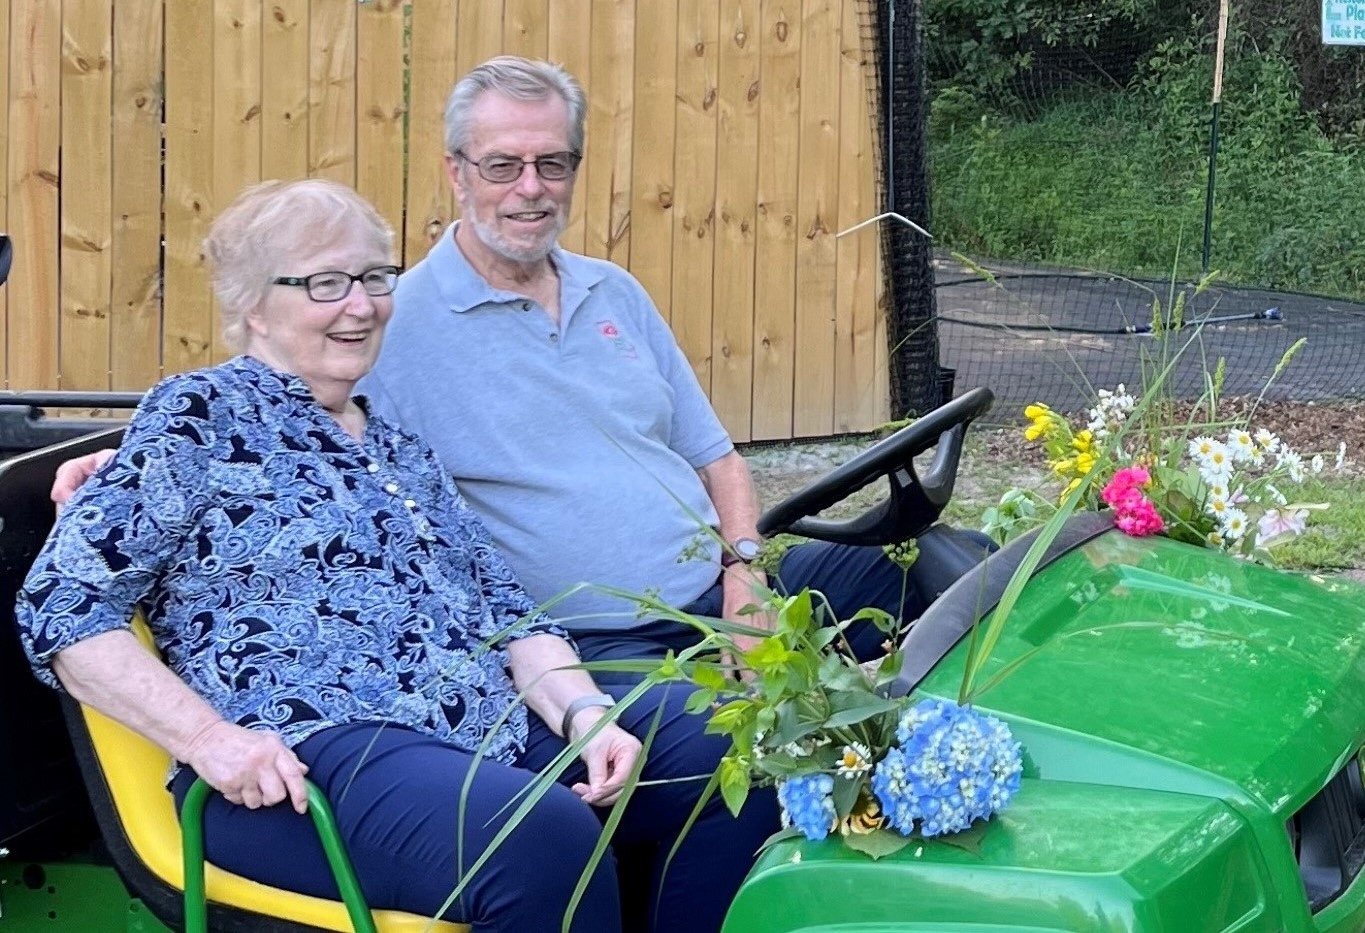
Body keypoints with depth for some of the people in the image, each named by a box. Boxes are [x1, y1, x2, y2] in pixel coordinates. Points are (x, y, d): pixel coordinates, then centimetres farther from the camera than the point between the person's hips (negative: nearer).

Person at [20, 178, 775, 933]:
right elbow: (60, 605, -5)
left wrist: (584, 712, -2)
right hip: (304, 764, -7)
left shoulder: (397, 445, 23)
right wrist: (208, 736, -17)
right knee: (547, 840, -36)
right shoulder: (199, 417, 2)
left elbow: (505, 608, 19)